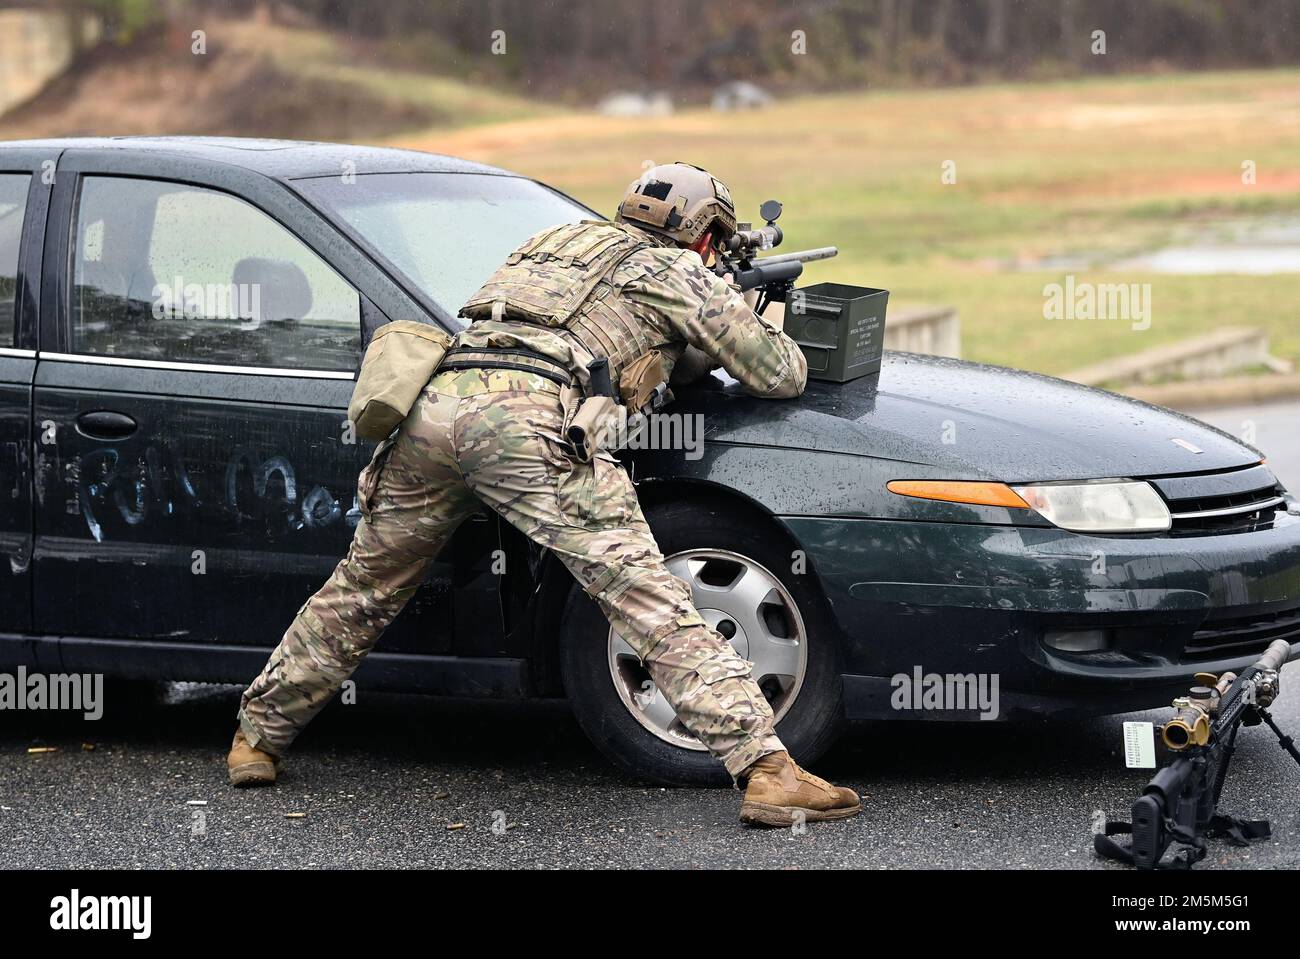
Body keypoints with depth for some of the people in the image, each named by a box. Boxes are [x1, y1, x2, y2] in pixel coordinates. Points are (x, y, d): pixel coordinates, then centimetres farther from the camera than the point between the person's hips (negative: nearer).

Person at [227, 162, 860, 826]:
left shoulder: (559, 241, 37)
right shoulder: (677, 273, 19)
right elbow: (782, 376, 21)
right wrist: (750, 322, 43)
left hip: (435, 400, 6)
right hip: (526, 418, -6)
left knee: (363, 589, 24)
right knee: (649, 602, -11)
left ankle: (256, 737, 34)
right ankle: (766, 770, -18)